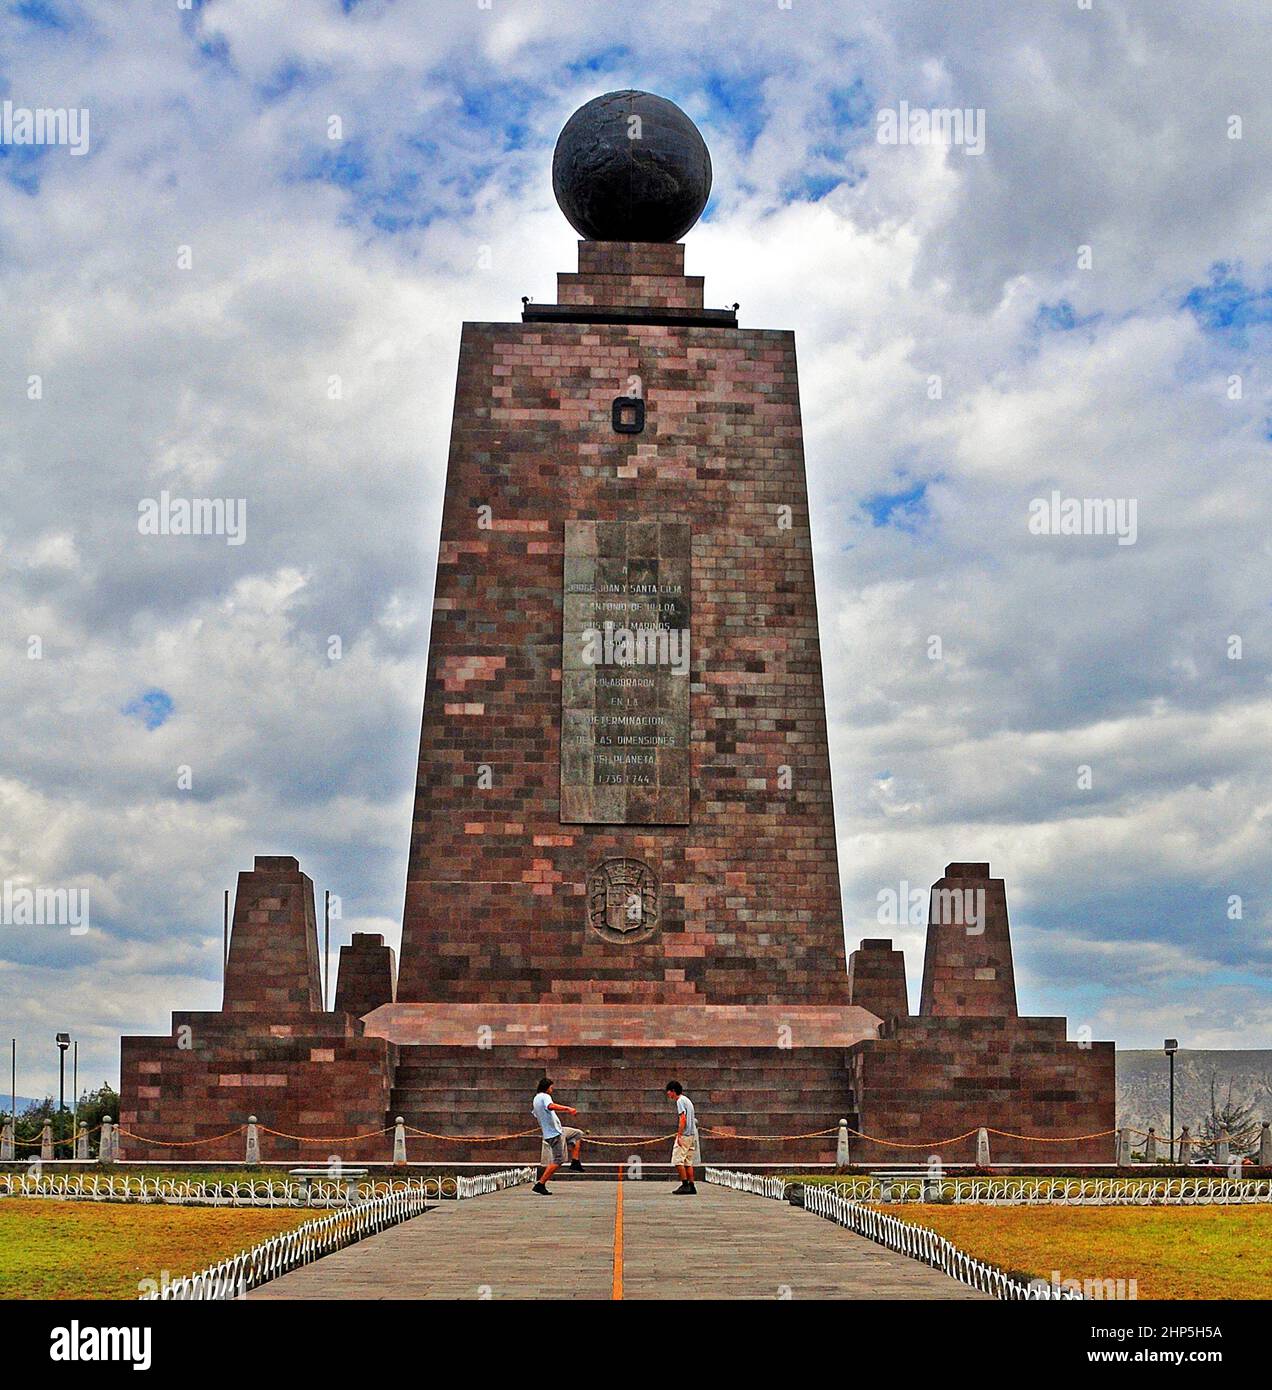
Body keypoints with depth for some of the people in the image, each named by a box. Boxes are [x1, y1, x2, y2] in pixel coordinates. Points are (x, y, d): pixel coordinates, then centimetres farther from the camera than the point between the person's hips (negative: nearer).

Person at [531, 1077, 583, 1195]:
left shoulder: (536, 1099, 15)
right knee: (558, 1160, -8)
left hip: (558, 1131, 10)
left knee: (578, 1133, 21)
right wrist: (567, 1108, -43)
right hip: (555, 1134, -10)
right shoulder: (544, 1096, -16)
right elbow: (551, 1106, -39)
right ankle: (540, 1184, -8)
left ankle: (575, 1162, 16)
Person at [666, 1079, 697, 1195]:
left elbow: (683, 1119, -18)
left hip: (684, 1135, -9)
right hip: (692, 1135, 9)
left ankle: (685, 1185, -11)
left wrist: (679, 1135, -20)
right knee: (688, 1162, 9)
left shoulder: (680, 1101, -9)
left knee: (678, 1160, -8)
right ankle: (691, 1187, 6)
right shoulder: (687, 1100, 19)